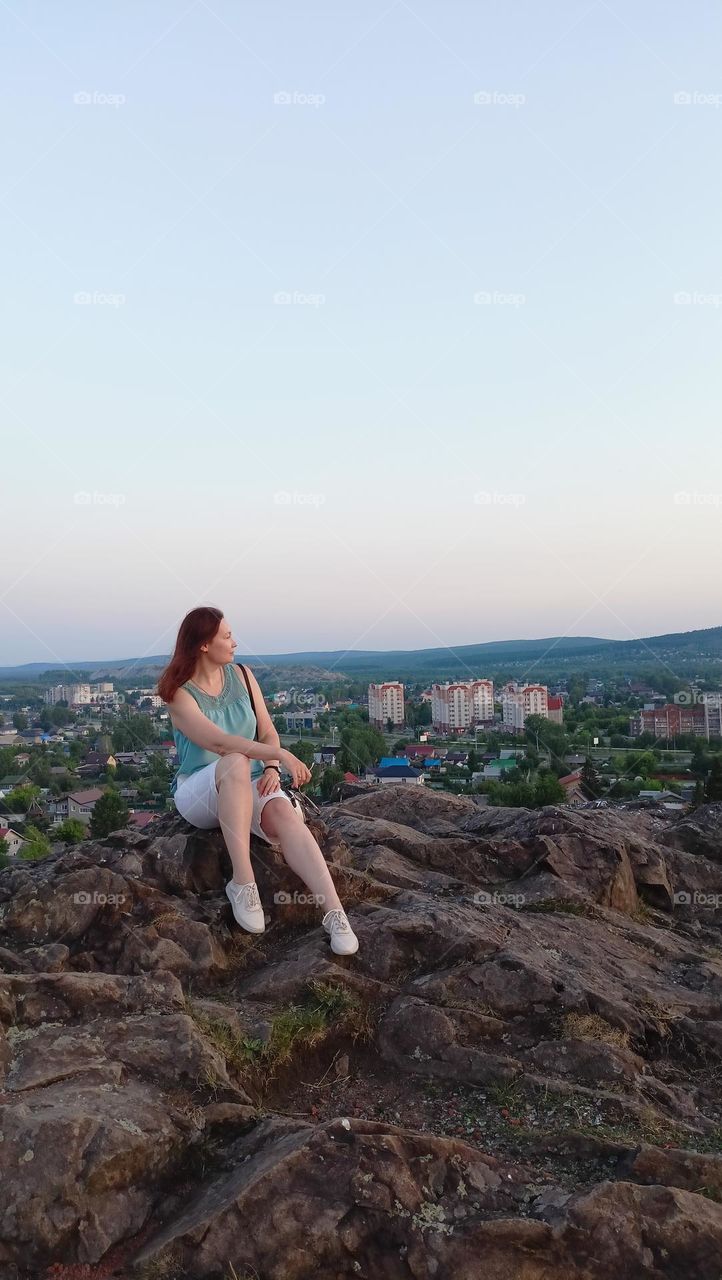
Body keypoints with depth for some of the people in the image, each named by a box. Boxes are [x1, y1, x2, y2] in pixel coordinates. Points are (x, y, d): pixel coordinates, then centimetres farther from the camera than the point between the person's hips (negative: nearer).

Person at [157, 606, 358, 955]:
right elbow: (218, 742, -25)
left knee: (285, 813, -30)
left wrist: (271, 769, -15)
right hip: (198, 792, -3)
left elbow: (268, 732, 6)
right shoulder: (179, 694, -10)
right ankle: (242, 883, -36)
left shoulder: (242, 676, 5)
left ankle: (335, 913, -41)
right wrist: (280, 754, -33)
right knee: (236, 762, -38)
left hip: (248, 788, 3)